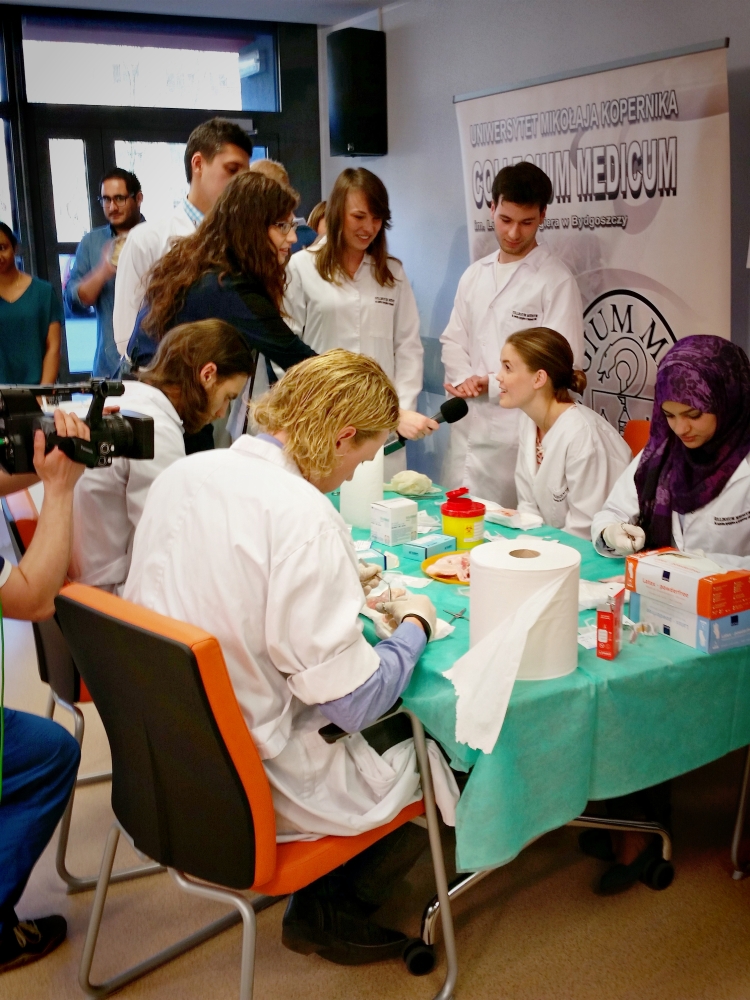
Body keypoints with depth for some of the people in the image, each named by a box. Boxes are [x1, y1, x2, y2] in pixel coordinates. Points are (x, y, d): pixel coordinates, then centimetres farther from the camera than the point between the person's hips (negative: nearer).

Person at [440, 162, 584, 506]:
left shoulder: (556, 280, -6)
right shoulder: (474, 276, 13)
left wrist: (493, 385, -14)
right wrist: (464, 379, -5)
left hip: (520, 430, -6)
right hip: (468, 424, 6)